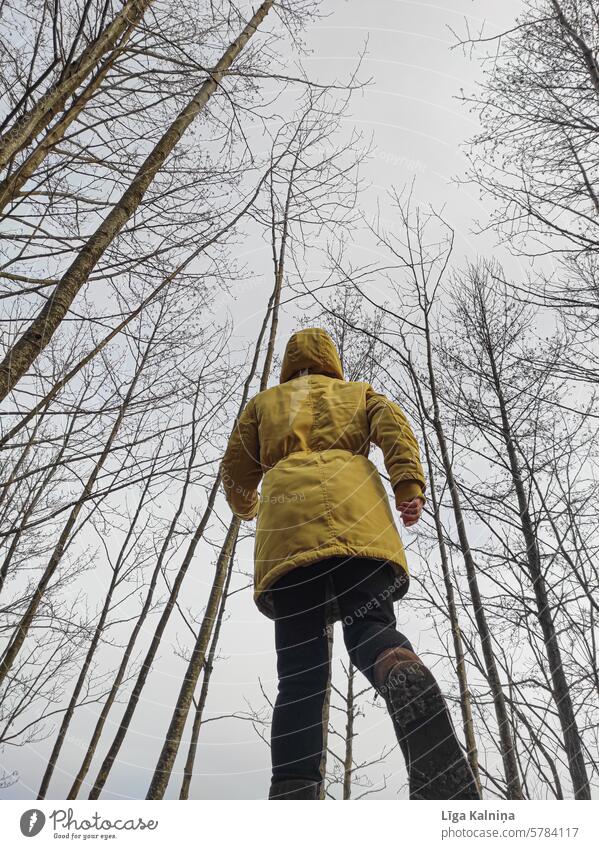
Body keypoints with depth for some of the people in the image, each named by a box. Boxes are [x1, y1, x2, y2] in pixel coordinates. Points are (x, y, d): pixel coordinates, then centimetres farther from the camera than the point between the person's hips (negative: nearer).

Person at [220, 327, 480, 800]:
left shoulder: (265, 401, 33)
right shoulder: (358, 392, 32)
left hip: (286, 519, 1)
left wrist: (246, 506, 47)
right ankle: (448, 782, -41)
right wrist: (409, 485, -6)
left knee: (299, 669, -6)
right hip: (354, 510, 0)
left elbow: (236, 471, 26)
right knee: (374, 635, -15)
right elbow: (393, 425, 9)